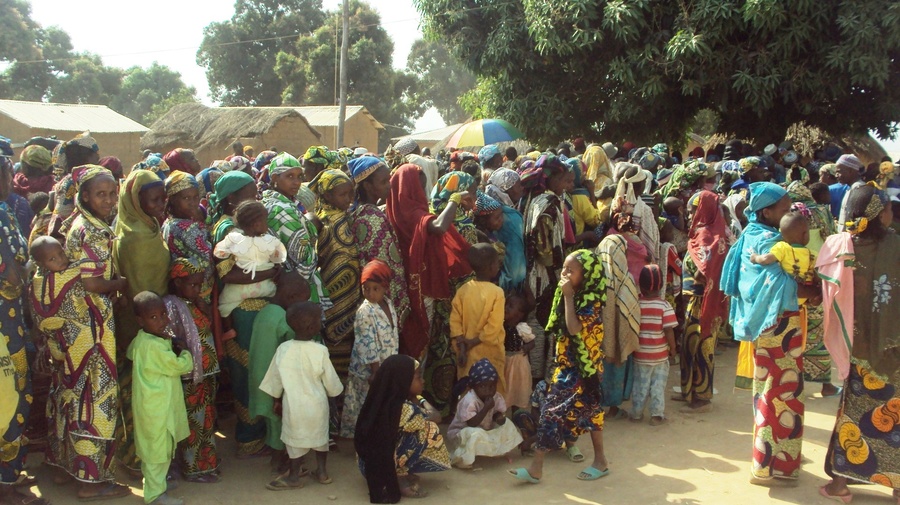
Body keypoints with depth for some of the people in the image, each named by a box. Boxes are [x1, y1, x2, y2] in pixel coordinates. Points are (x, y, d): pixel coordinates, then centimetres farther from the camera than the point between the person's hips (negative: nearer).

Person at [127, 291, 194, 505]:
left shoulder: (140, 339, 3)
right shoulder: (155, 345, -27)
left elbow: (131, 353, 25)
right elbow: (179, 366, -23)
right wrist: (185, 354, 1)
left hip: (152, 403, 10)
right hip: (156, 406, -10)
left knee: (151, 446, 22)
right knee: (158, 448, 1)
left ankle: (152, 481, 37)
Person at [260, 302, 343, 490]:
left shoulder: (283, 349, -11)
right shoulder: (320, 351, -16)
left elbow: (275, 378, 0)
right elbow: (331, 381, -6)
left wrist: (276, 400, 15)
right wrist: (334, 391, 16)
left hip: (294, 404, 0)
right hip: (317, 403, 0)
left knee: (296, 438, 13)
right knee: (320, 435, 19)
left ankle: (294, 476, 21)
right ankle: (322, 471, 30)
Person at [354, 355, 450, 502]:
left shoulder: (381, 401, 2)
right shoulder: (406, 409, -24)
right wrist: (416, 401, -3)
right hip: (385, 467, -9)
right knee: (428, 431, -14)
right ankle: (400, 477, -4)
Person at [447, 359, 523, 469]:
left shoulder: (496, 397, -9)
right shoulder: (469, 401, -32)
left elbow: (499, 414, 1)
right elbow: (472, 423, -36)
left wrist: (499, 417, -25)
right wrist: (486, 408, -38)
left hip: (485, 430, 8)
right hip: (461, 432, -8)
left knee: (506, 424, 4)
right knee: (476, 434, -39)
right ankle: (459, 458, -21)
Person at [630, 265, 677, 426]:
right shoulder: (664, 306, -14)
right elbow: (669, 330, -14)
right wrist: (672, 347, -1)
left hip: (640, 354, 2)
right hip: (660, 354, -2)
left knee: (640, 385, 13)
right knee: (658, 385, 9)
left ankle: (636, 413, 21)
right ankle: (657, 415, 12)